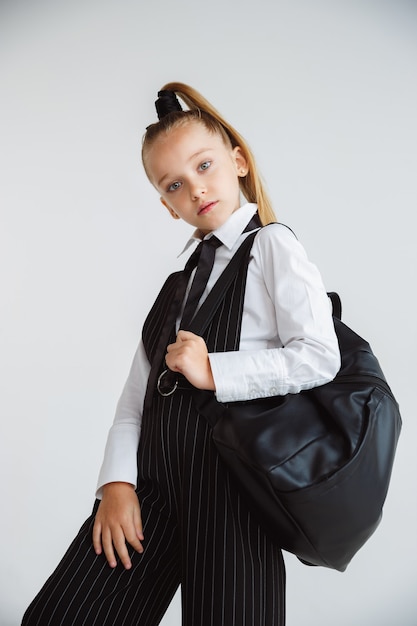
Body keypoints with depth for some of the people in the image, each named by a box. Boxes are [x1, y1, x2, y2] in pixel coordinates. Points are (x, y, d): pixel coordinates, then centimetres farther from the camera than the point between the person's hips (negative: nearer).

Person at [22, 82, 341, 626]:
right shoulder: (180, 279, 19)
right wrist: (117, 481, -1)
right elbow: (137, 393, 11)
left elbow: (320, 357, -12)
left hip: (230, 477, -5)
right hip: (153, 478, 6)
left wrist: (214, 372, -14)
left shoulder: (272, 246, 1)